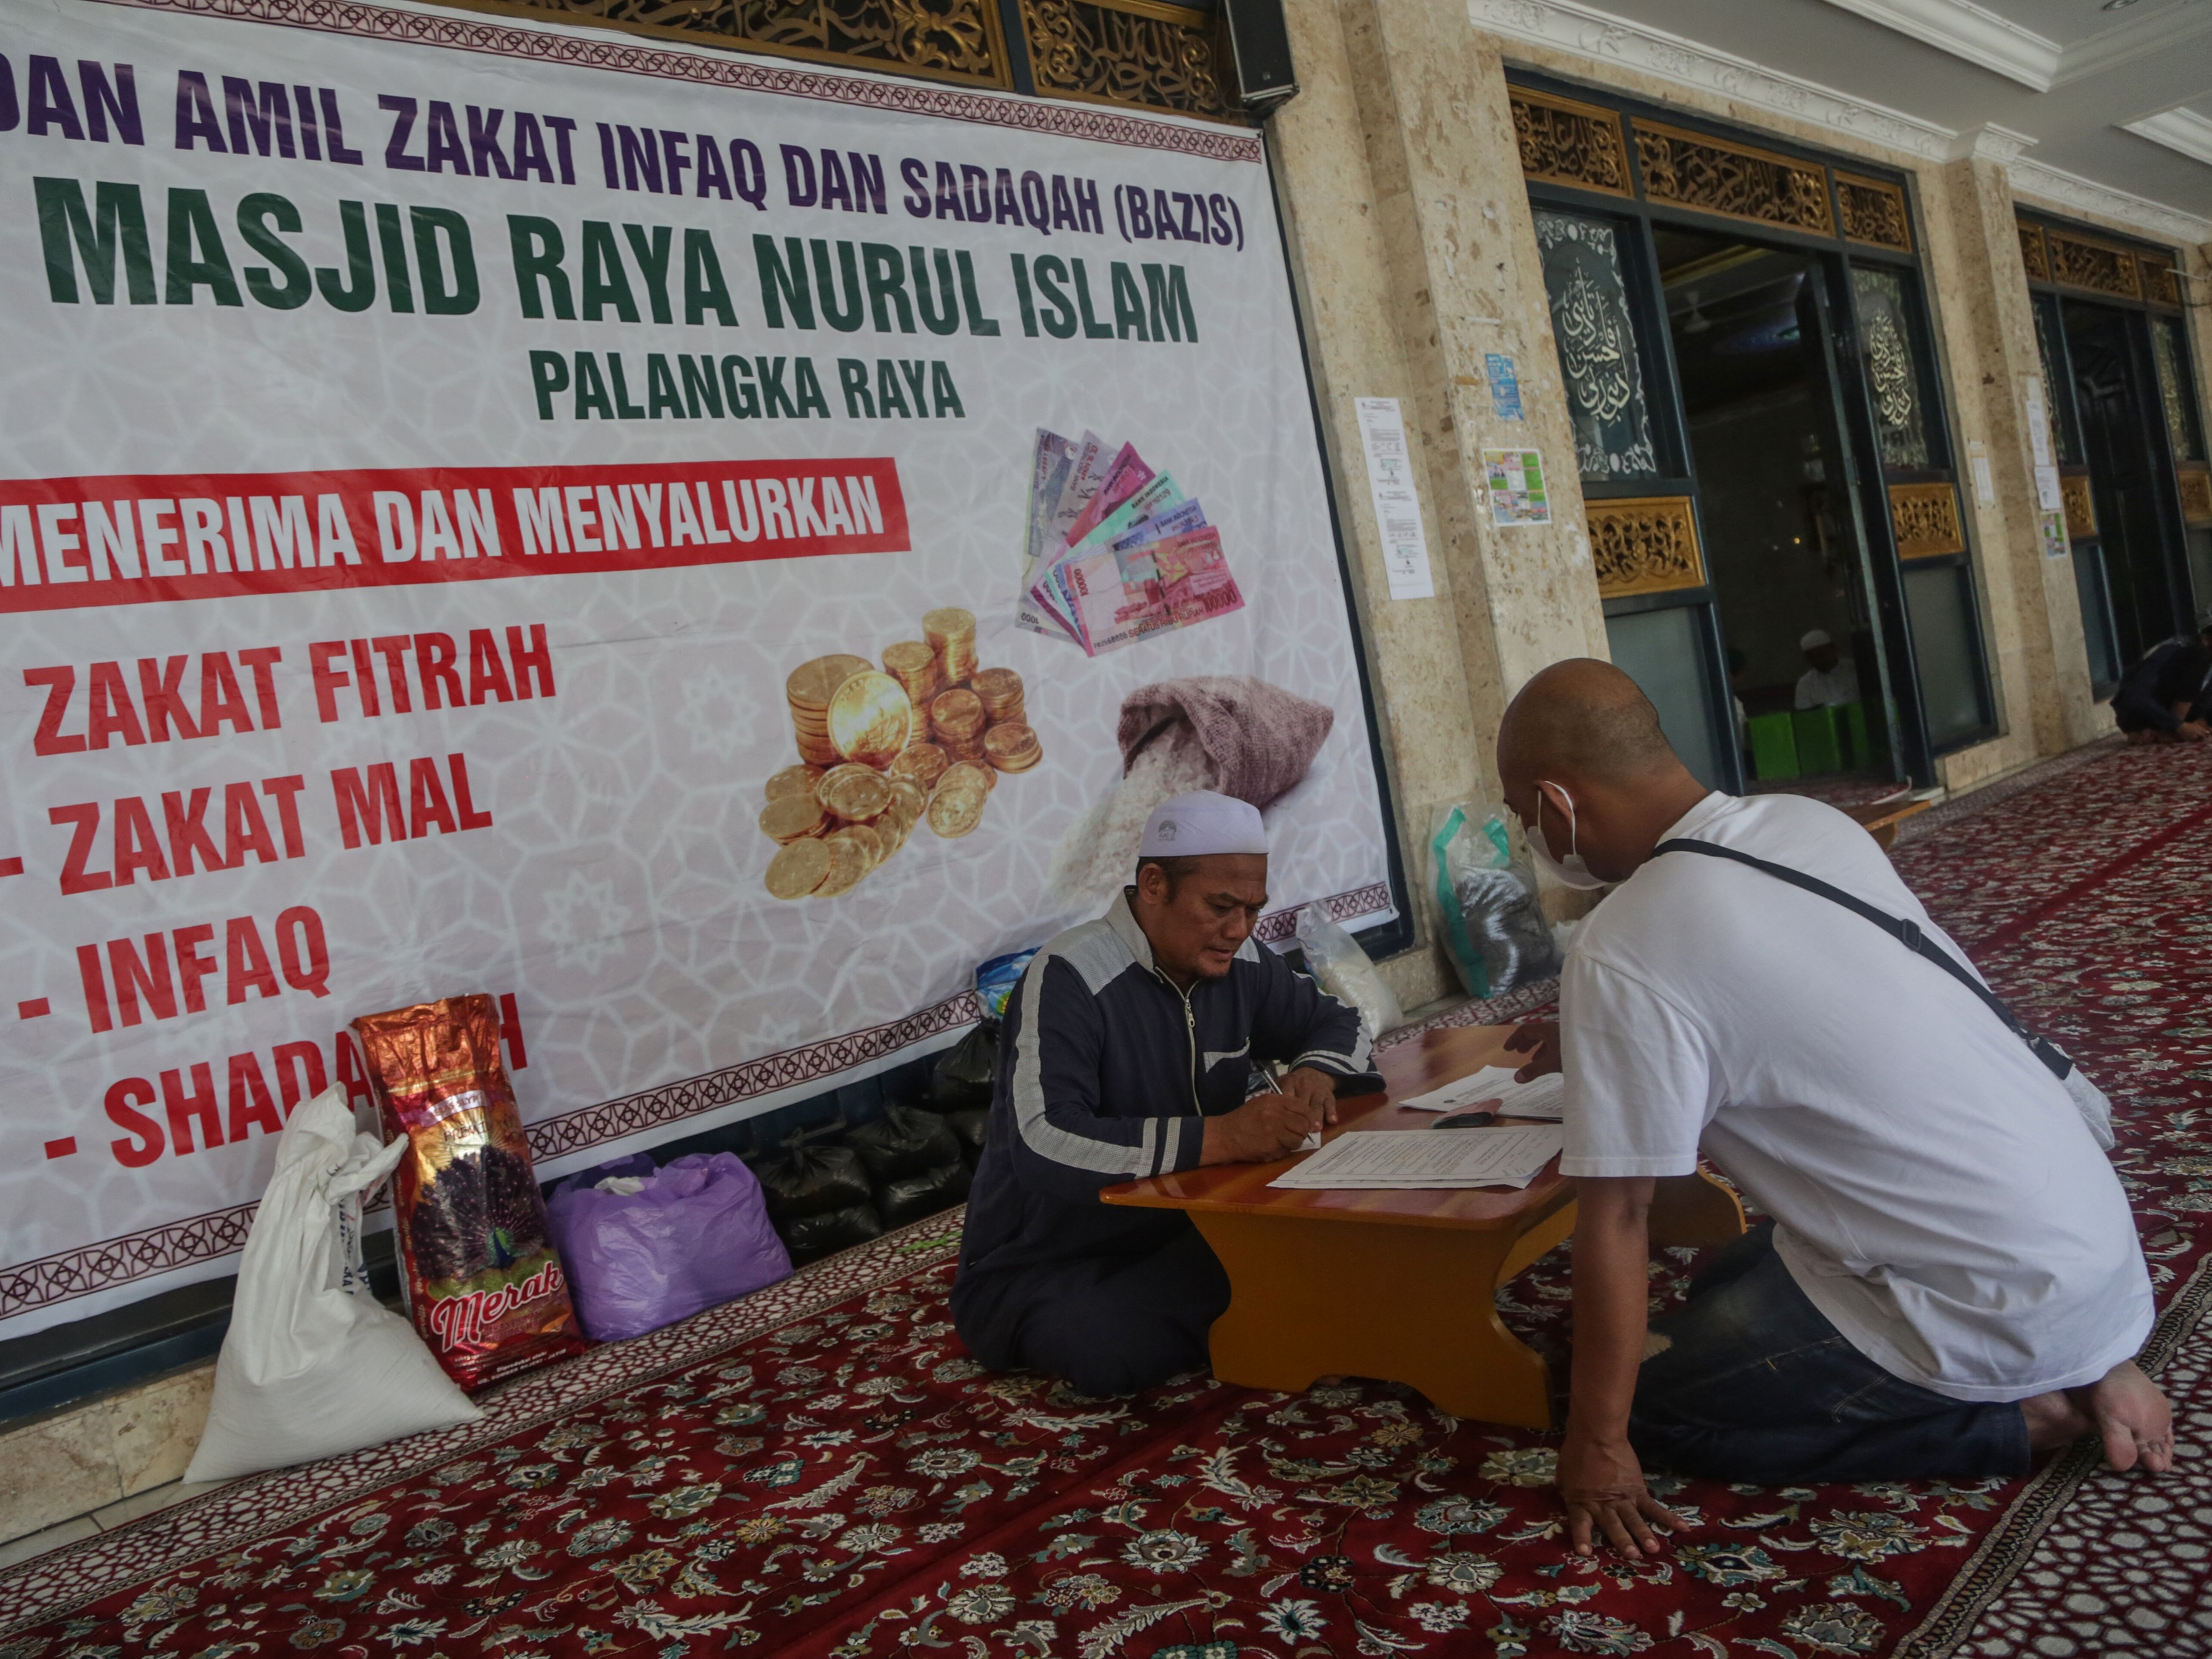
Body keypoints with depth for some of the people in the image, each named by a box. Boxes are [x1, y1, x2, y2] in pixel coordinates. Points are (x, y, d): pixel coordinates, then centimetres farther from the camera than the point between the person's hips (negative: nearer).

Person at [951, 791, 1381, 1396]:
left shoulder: (1240, 965, 1)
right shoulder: (1071, 979, -23)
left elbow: (1336, 1022, 17)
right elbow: (1044, 1146, -36)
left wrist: (1315, 1072, -8)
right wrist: (1220, 1136, -40)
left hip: (1177, 1234, 5)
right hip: (1041, 1271, -5)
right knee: (1113, 1349, -37)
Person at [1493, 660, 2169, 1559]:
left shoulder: (1621, 954, -25)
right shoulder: (1810, 822, 0)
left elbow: (1615, 1217, -19)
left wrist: (1595, 1441, -10)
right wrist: (1604, 1043, 24)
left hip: (2000, 1299, -8)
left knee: (1652, 1398, 2)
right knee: (1726, 1290, 25)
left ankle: (2027, 1416, 1)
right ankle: (2077, 1368, 14)